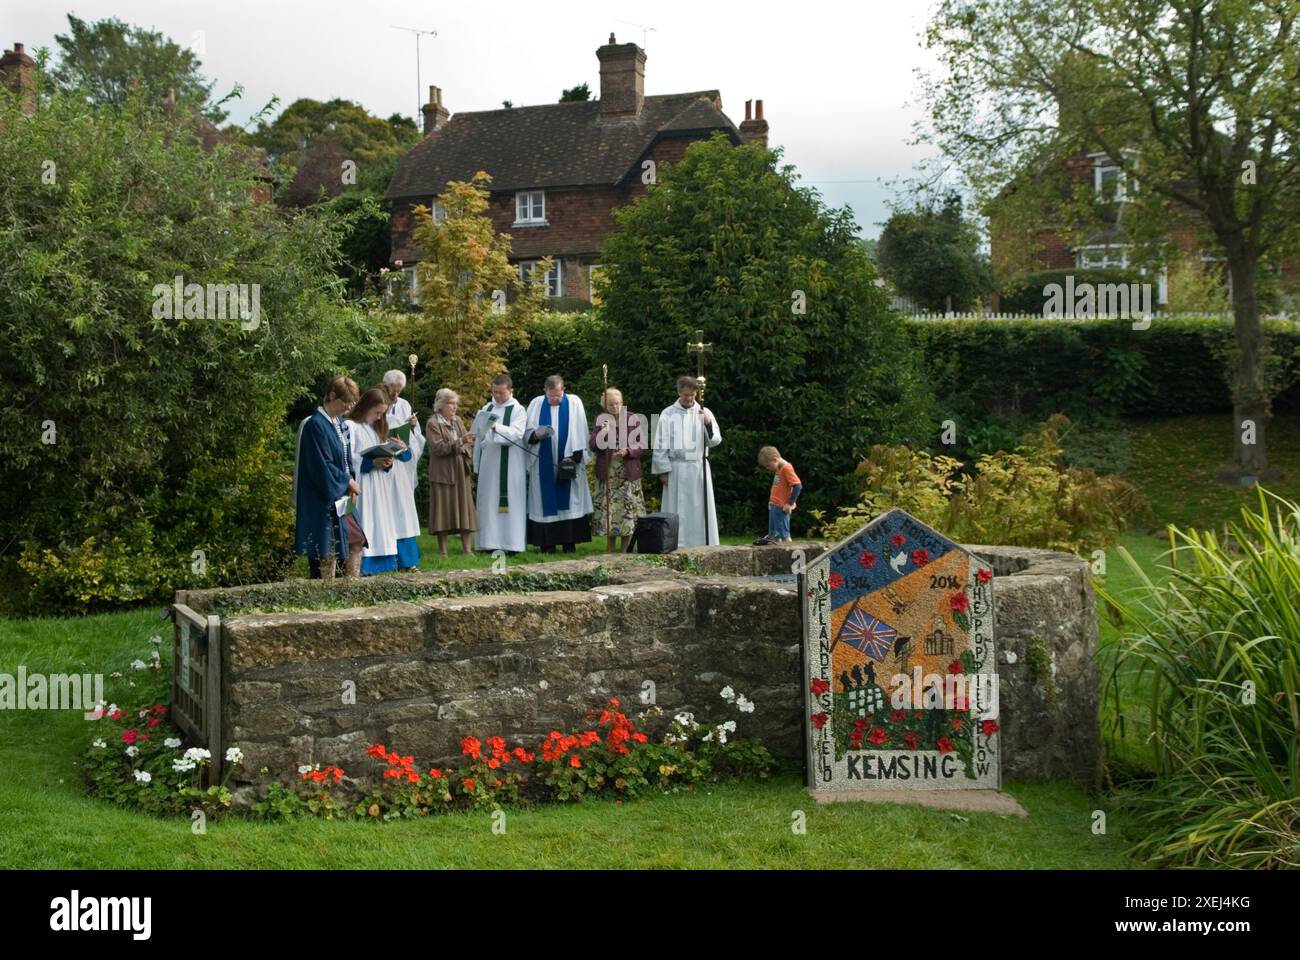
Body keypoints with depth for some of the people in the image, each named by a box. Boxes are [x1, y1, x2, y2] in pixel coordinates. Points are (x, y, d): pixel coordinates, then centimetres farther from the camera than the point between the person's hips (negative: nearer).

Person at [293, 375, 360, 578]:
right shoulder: (316, 424, -15)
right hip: (320, 499, -9)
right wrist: (347, 481, -10)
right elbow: (322, 464, -18)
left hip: (337, 496, 9)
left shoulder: (338, 423, 12)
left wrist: (349, 481, 2)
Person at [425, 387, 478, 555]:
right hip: (443, 472, -6)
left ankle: (466, 548, 5)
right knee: (444, 509, -4)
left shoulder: (458, 421, 14)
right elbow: (438, 448, -16)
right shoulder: (433, 423, -6)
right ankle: (442, 550, 1)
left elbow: (469, 444, 15)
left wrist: (465, 450, -8)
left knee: (464, 506, 2)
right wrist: (460, 442, -25)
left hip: (460, 471, 6)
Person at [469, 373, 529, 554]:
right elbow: (478, 435, 17)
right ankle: (491, 542, 7)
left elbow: (515, 433, -17)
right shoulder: (487, 408, 12)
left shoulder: (518, 410, -2)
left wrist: (495, 426, -32)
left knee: (510, 503, -5)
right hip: (489, 463, 5)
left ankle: (512, 543, -3)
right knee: (489, 502, 3)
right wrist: (477, 461, 14)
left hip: (510, 465, -5)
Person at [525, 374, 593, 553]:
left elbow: (580, 433, 0)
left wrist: (575, 456, -9)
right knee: (546, 503, 0)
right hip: (544, 464, 1)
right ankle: (547, 545, 3)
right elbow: (527, 432, 5)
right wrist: (536, 434, -18)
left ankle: (570, 543, 3)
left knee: (569, 503, 0)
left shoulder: (574, 403, 3)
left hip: (568, 462, -1)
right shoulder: (536, 404, 6)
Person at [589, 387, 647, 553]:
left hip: (628, 476, -1)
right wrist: (603, 433, -19)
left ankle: (624, 550, 9)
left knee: (627, 513, -1)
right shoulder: (600, 419, 4)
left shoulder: (634, 419, 0)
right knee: (607, 512, 0)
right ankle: (609, 549, 10)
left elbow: (642, 446, 2)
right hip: (607, 475, 1)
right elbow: (592, 446, -1)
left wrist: (628, 451, -16)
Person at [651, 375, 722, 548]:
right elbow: (660, 444, 2)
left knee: (699, 509, 2)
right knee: (677, 512, 1)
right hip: (676, 468, -1)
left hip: (699, 468, 1)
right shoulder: (668, 414, 2)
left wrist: (708, 424, -19)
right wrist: (663, 470, -4)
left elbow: (715, 440, -1)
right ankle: (677, 545, 3)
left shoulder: (704, 413, 6)